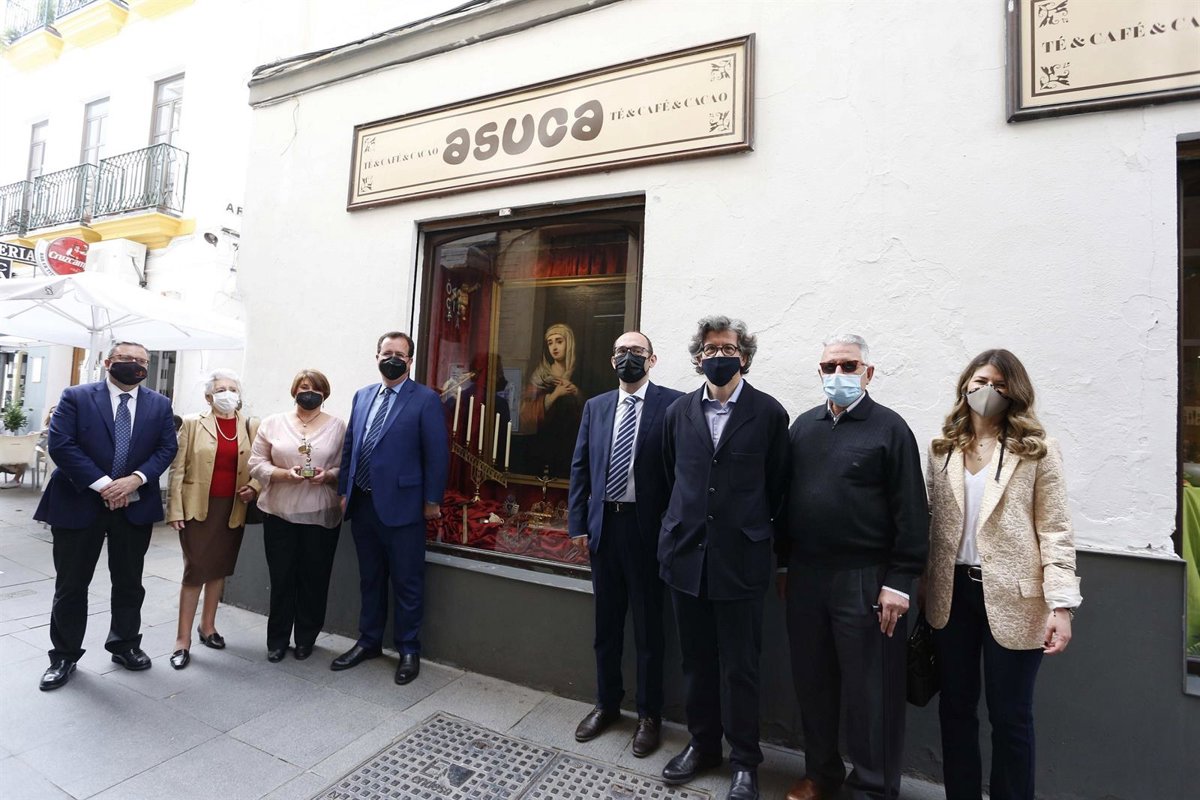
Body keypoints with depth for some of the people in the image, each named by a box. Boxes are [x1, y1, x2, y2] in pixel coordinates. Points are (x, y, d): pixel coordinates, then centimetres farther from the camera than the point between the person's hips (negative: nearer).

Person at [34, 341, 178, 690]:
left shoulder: (160, 405, 4)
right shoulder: (76, 397, -3)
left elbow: (166, 448, -1)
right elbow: (60, 444, -12)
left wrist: (135, 479, -17)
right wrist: (102, 484, -18)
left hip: (135, 505, 2)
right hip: (79, 503, -2)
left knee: (129, 582, 13)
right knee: (71, 584, 9)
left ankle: (125, 645, 30)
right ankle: (64, 656, 27)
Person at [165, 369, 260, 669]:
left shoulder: (251, 427, 4)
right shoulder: (193, 423, -2)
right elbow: (177, 469, -3)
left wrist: (254, 486, -9)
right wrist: (175, 509, -8)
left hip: (233, 509, 3)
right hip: (198, 507, -3)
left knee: (219, 569, 14)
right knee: (195, 571, -2)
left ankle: (207, 626, 31)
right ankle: (183, 640, 11)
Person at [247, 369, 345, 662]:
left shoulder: (337, 426, 2)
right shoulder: (272, 423, 5)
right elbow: (256, 464, 3)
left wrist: (328, 475, -17)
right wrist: (284, 474, -14)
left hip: (321, 514, 0)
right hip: (280, 512, 1)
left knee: (314, 579, 8)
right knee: (281, 578, 8)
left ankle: (305, 639, 26)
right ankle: (277, 640, 27)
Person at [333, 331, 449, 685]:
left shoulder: (425, 399, -7)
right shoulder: (362, 396, 11)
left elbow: (437, 453, -9)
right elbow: (349, 446, 14)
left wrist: (432, 500, -9)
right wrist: (343, 491, 11)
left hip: (401, 505, -5)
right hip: (362, 504, 6)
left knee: (407, 583, 6)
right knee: (370, 580, 19)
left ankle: (408, 651, 22)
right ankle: (369, 642, 36)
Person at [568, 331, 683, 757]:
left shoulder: (672, 403, -7)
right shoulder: (595, 407, 8)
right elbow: (580, 468, 8)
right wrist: (578, 523, 3)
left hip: (646, 527, -4)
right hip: (603, 524, 5)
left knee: (648, 626, 11)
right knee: (606, 622, 18)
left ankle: (649, 715, 31)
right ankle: (606, 703, 38)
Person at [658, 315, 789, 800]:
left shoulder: (769, 413, -4)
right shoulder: (678, 412, 5)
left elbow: (778, 487, 2)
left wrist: (752, 531, 8)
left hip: (740, 559, -3)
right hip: (685, 555, 3)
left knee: (740, 666, 10)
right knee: (696, 660, 17)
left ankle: (744, 760, 31)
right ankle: (702, 744, 38)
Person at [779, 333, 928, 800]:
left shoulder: (889, 428, -5)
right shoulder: (803, 426, 8)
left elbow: (910, 512, -7)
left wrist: (899, 582, -11)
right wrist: (784, 563, 11)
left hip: (864, 580, -4)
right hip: (806, 575, 5)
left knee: (869, 691, 7)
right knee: (812, 681, 16)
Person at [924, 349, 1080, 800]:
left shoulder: (1036, 450, -3)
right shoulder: (943, 449, 6)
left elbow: (1055, 532, -7)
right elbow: (934, 523, 8)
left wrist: (1061, 605, -14)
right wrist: (926, 589, 6)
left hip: (1010, 597, -3)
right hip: (952, 594, 4)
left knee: (1009, 715, 10)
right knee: (955, 707, 15)